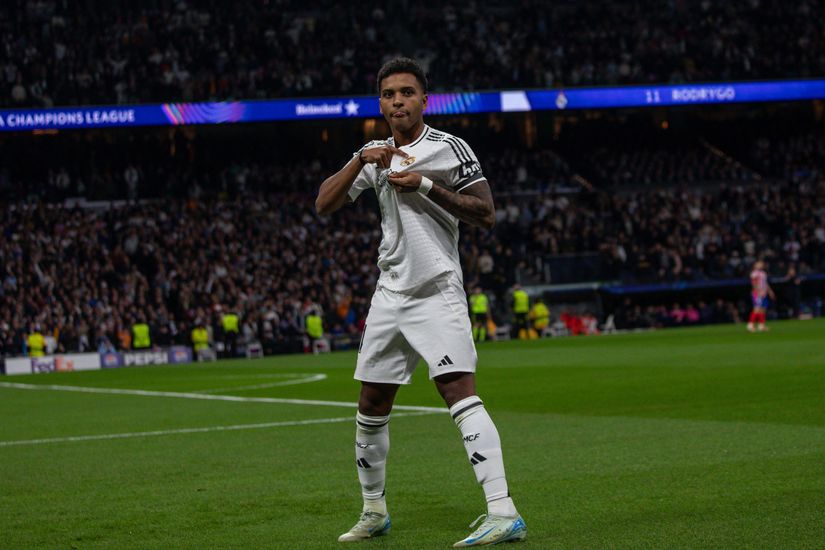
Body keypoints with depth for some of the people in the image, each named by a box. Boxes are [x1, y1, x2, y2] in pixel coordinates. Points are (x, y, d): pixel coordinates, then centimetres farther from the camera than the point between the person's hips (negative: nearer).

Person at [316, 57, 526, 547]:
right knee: (372, 407, 11)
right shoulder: (375, 154, 14)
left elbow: (486, 214, -9)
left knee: (461, 393, -21)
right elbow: (324, 205, 5)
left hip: (438, 291, -6)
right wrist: (361, 161, -9)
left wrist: (426, 185, -17)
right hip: (391, 294, 7)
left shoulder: (449, 148, -3)